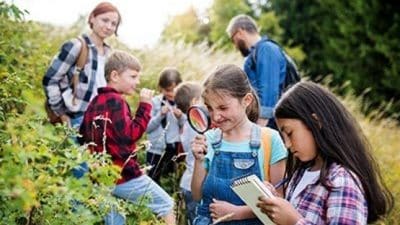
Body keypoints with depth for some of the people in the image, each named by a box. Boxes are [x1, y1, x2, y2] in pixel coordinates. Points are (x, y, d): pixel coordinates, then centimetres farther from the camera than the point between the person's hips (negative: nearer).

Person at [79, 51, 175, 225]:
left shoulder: (95, 102, 13)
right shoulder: (115, 101, -14)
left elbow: (83, 136, 20)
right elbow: (130, 134, -22)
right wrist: (145, 106, -18)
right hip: (125, 175, -9)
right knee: (166, 205, 5)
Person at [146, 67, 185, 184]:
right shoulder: (154, 102, -4)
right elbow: (147, 127, -7)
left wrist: (181, 117, -17)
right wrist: (160, 115, -17)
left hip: (175, 151, 2)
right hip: (156, 150, -1)